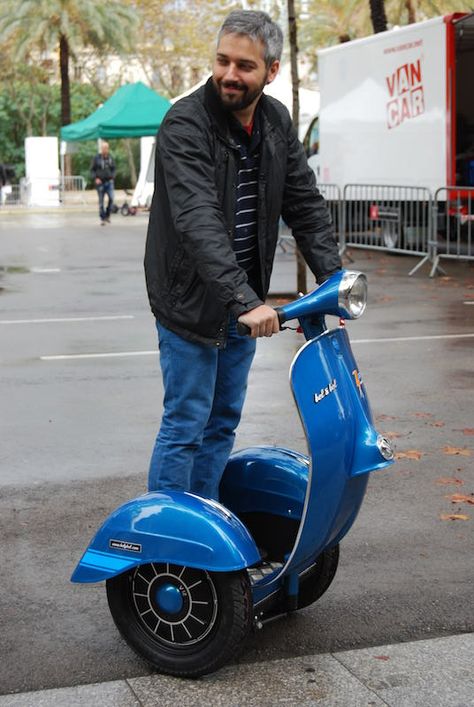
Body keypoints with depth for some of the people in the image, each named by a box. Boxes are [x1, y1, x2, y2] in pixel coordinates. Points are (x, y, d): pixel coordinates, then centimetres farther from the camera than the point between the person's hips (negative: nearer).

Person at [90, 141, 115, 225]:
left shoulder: (110, 157, 7)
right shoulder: (97, 158, -3)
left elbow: (113, 169, 17)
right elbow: (92, 170, 1)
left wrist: (112, 177, 3)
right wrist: (95, 178, -11)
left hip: (109, 181, 2)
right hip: (100, 182, -2)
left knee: (111, 198, -12)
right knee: (101, 201, 3)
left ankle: (107, 215, 7)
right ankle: (102, 219, 11)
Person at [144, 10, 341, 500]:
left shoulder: (277, 122, 4)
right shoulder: (186, 124, -19)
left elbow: (305, 204, 7)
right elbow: (198, 222, -31)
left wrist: (333, 276, -6)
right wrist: (246, 300, -41)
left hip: (244, 302, 7)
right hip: (190, 300, -7)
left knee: (223, 422, 14)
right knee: (186, 423, -3)